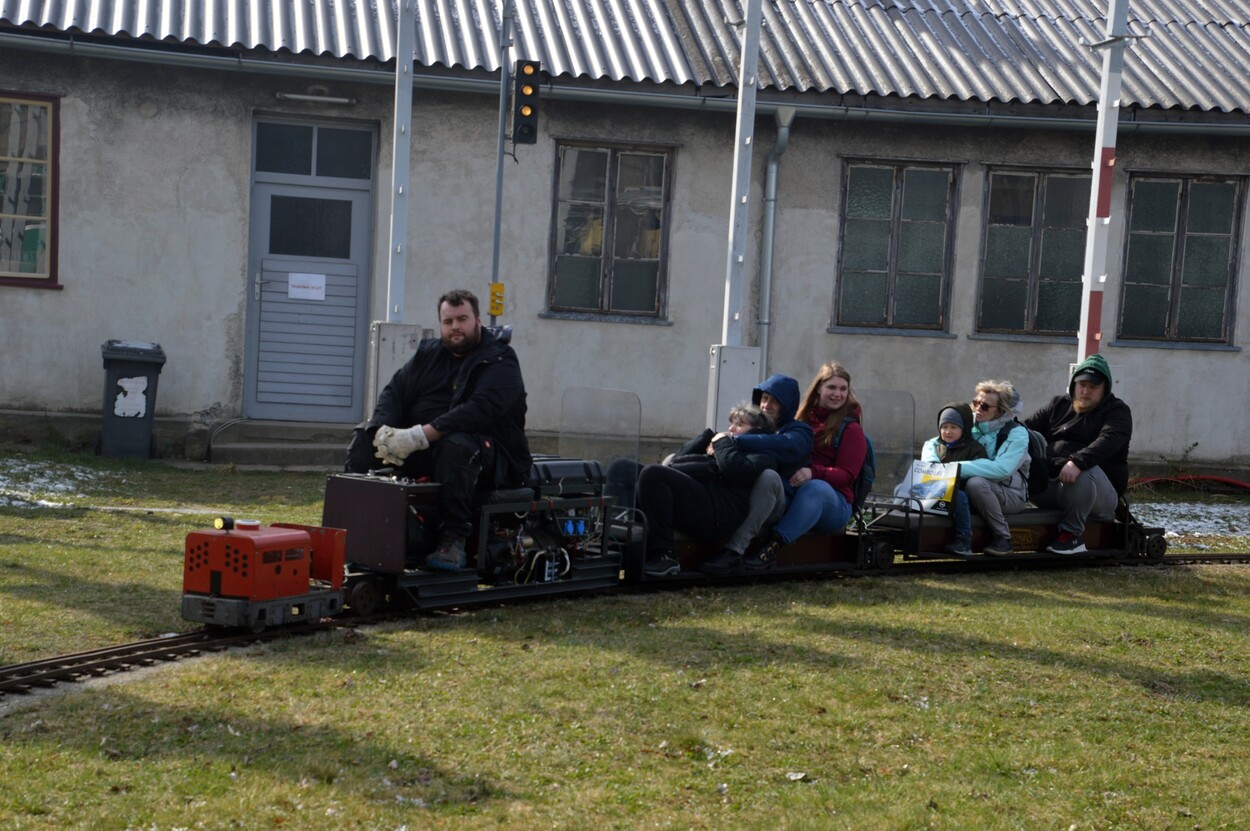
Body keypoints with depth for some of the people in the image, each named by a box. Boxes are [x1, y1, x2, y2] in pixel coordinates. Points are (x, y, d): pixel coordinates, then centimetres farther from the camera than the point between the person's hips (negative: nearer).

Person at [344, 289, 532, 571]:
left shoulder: (500, 361, -7)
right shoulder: (429, 352, 16)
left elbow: (480, 410, -24)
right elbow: (395, 392, 6)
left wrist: (422, 435, -32)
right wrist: (384, 430, -18)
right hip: (424, 452, 6)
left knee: (455, 445, -39)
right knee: (365, 435, -7)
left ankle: (455, 539, -32)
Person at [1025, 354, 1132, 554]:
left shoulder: (1117, 412, 2)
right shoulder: (1059, 405, 19)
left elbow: (1107, 441, -20)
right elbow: (1029, 426, 6)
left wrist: (1077, 462, -39)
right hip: (1050, 487, 4)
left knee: (1085, 469, -37)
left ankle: (1072, 534, -25)